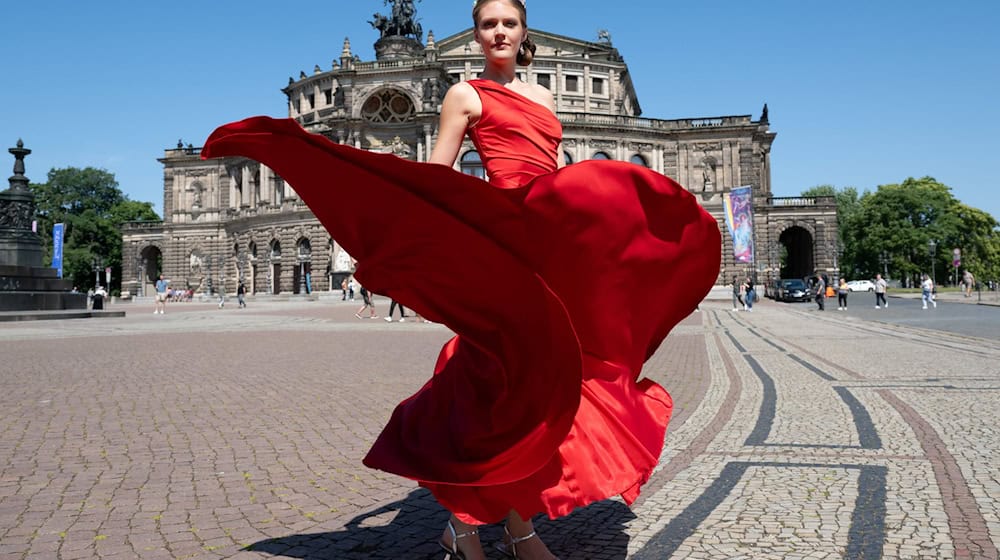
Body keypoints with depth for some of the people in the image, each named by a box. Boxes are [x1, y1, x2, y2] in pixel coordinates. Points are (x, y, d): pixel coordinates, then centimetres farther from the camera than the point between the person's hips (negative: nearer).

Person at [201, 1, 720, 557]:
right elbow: (434, 180, 0)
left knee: (543, 378, 5)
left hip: (554, 243, 6)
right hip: (505, 237, -6)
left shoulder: (542, 96, 25)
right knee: (506, 378, -11)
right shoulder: (465, 94, 8)